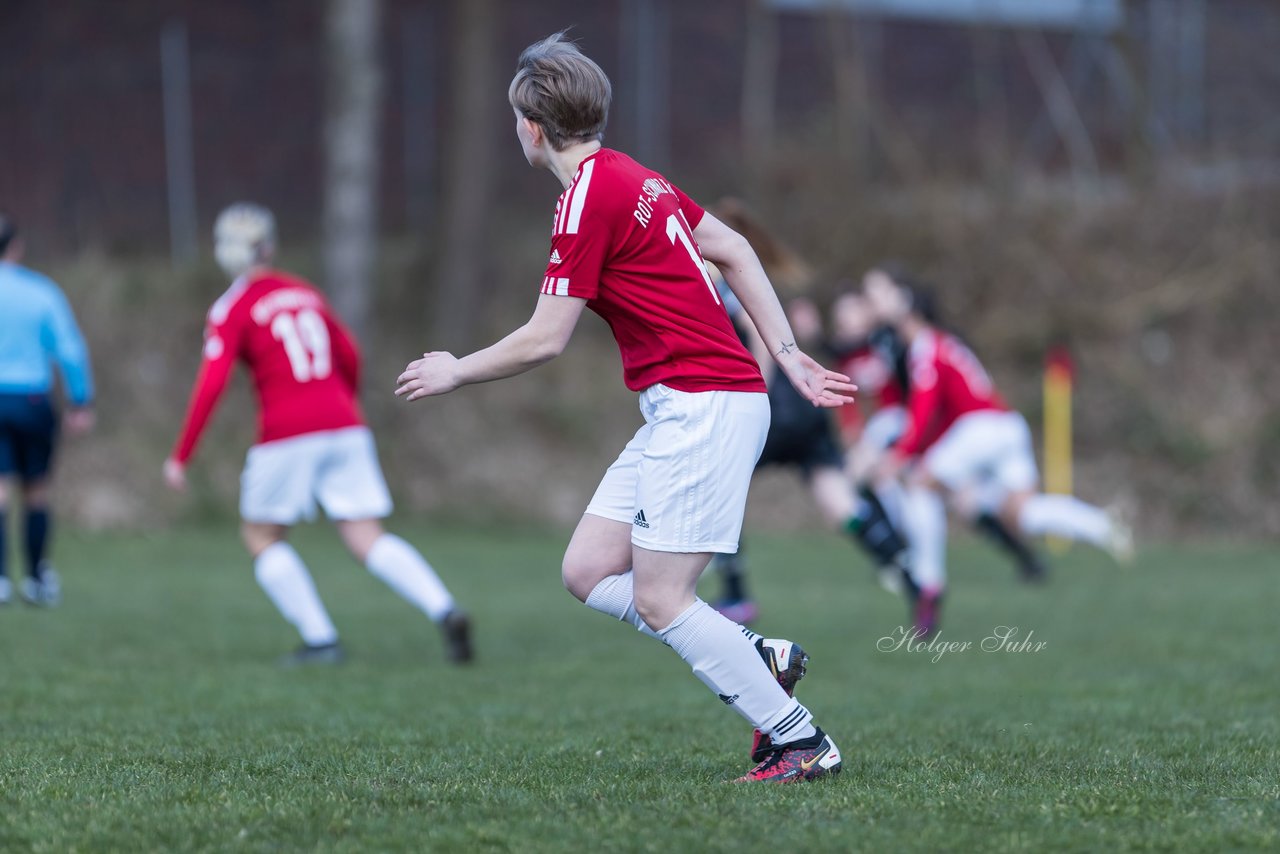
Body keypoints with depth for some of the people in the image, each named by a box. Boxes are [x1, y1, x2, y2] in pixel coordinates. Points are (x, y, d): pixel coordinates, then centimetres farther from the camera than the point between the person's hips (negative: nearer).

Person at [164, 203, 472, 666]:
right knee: (367, 538, 2)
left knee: (261, 537, 14)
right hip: (345, 427, 5)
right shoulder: (306, 294, 17)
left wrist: (181, 456, -4)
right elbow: (350, 358, 25)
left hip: (287, 436, -5)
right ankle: (445, 611, -19)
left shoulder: (232, 309, 0)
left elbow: (212, 384, -9)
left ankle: (321, 640, 3)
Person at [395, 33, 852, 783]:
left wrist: (454, 373, 2)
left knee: (658, 600, -9)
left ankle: (802, 741, -4)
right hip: (681, 411, 10)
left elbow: (545, 340, -14)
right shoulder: (634, 178, 14)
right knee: (588, 571, 8)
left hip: (704, 405, -10)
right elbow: (734, 250, 20)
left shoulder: (589, 198, -15)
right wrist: (789, 356, 19)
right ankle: (757, 658, 7)